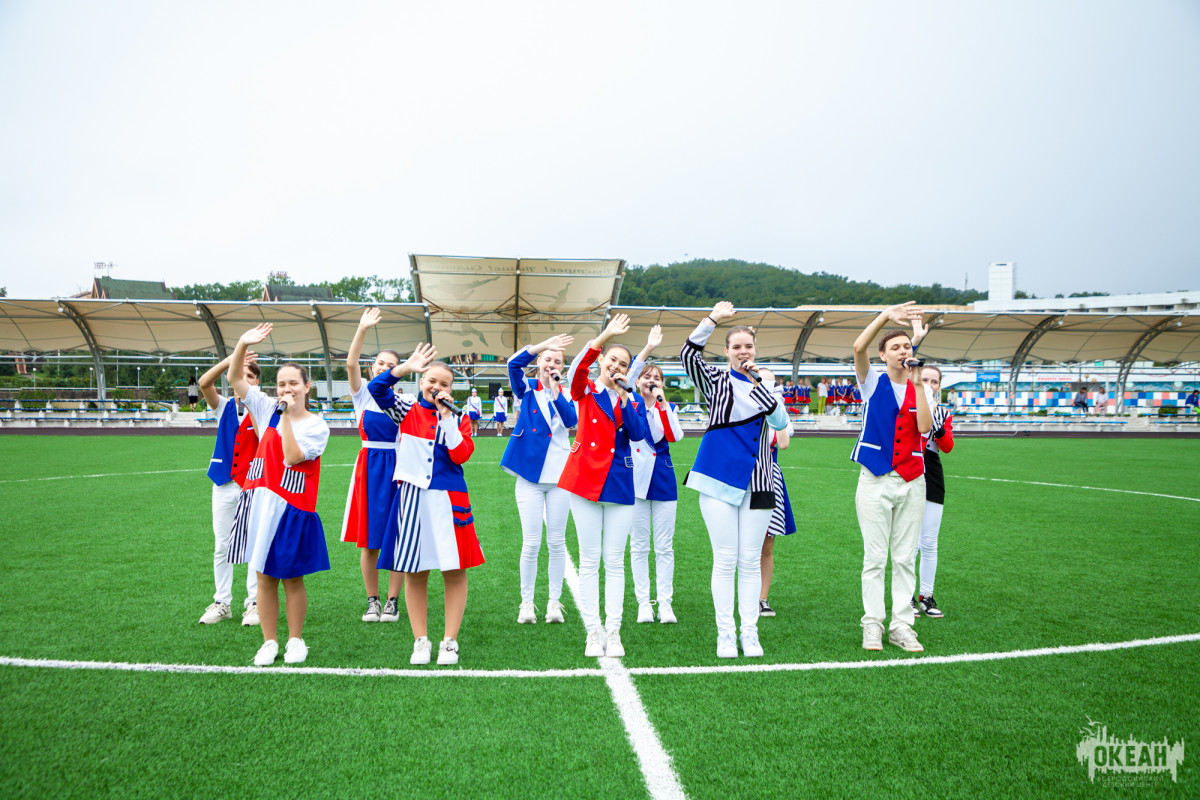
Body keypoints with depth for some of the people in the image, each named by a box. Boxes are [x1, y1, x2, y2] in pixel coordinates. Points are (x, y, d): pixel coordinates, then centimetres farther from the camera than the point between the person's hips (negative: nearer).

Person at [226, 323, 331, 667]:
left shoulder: (317, 426, -3)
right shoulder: (267, 409, 7)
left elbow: (292, 456, -17)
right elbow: (235, 378, 1)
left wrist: (287, 416, -16)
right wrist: (242, 345, -14)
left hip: (292, 509, -3)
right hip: (259, 503, 3)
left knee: (292, 578, 6)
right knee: (264, 576, 8)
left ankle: (295, 640, 22)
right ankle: (269, 642, 20)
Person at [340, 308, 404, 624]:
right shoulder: (363, 394, 4)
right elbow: (351, 363, -14)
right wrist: (362, 330, -23)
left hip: (397, 467, 0)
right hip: (370, 466, 0)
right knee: (369, 541, 4)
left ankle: (392, 601, 12)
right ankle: (372, 601, 17)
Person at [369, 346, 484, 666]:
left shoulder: (458, 417, 4)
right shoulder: (407, 409, 4)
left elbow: (461, 454, -10)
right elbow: (375, 388, -12)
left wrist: (447, 417, -12)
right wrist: (406, 367, -24)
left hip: (448, 499, 0)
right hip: (412, 498, 0)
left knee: (454, 570, 2)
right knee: (414, 571, 7)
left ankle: (450, 641, 13)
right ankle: (421, 641, 19)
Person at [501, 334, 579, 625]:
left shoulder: (566, 394, 6)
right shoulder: (527, 389, 4)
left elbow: (571, 420, -13)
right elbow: (514, 363, -15)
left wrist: (555, 391, -18)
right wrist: (543, 345, -24)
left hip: (560, 475, 1)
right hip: (530, 473, -1)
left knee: (556, 542, 6)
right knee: (531, 543, -2)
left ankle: (554, 601, 16)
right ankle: (527, 602, 10)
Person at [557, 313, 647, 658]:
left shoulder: (628, 400, 11)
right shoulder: (586, 391, 3)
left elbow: (638, 434, -6)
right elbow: (577, 369, -21)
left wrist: (624, 398, -14)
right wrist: (604, 336, -33)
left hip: (619, 484, 2)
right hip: (586, 480, -2)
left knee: (615, 562, 5)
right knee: (589, 561, 2)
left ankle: (613, 632, 11)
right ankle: (593, 632, 9)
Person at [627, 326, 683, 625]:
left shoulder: (668, 407, 9)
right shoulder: (630, 403, 3)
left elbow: (674, 436, -10)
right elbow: (625, 379, -19)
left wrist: (661, 403, -12)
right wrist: (648, 349, -29)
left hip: (663, 479, 2)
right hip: (636, 479, -1)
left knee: (664, 546, 4)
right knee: (639, 546, 4)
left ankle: (665, 603, 10)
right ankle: (643, 603, 12)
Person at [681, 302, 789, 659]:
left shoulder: (767, 384, 12)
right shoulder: (717, 380, 5)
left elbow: (780, 422, -4)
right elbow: (688, 354, -11)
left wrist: (766, 385, -8)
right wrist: (712, 319, -18)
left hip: (756, 481, 2)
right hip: (720, 477, -2)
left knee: (751, 560, 6)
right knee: (725, 559, 0)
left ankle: (749, 632, 14)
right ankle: (725, 633, 9)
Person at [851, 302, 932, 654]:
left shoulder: (919, 389, 10)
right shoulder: (873, 382, 3)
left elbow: (925, 426, -8)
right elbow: (859, 347, -15)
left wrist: (916, 384, -8)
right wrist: (886, 316, -22)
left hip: (912, 482, 3)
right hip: (875, 481, -3)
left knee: (904, 559, 6)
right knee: (875, 558, 0)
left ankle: (902, 625, 12)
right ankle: (872, 625, 8)